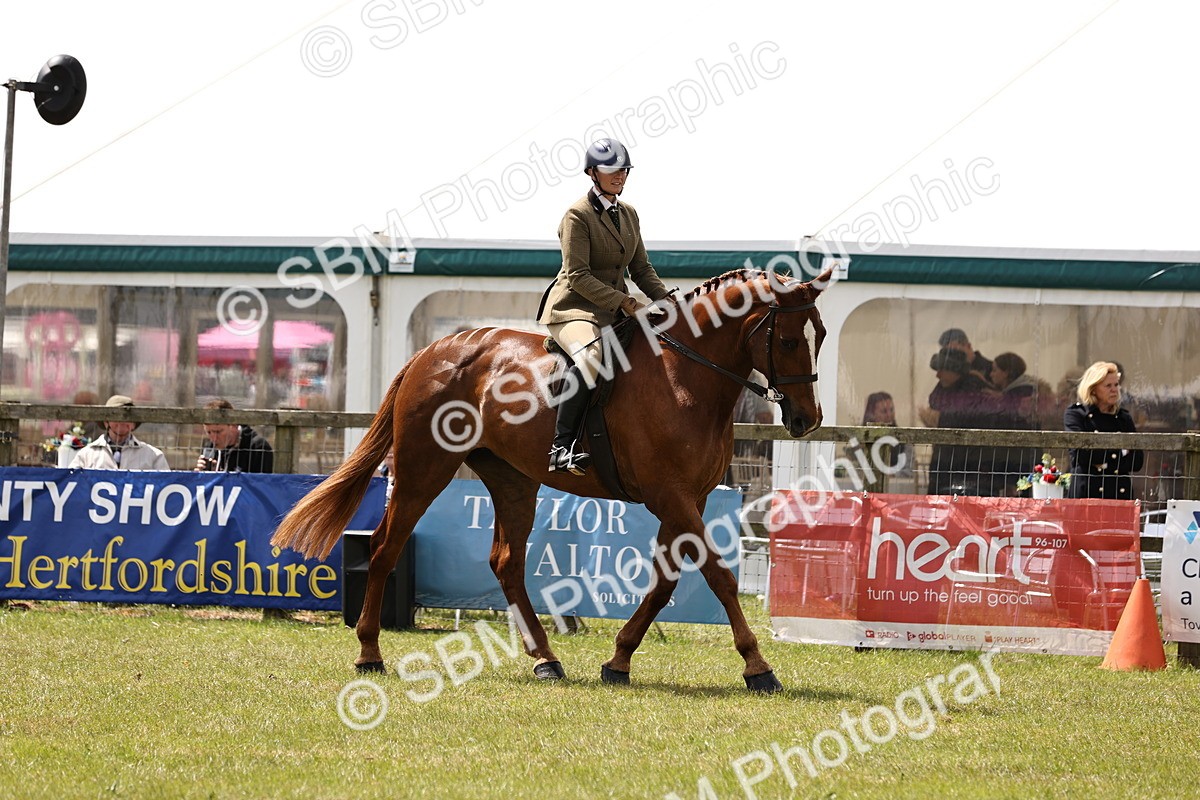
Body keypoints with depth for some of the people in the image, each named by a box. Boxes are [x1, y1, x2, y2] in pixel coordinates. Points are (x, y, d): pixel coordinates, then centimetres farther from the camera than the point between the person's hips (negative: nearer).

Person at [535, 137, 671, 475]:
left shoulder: (629, 214, 13)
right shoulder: (578, 215, -10)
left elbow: (641, 269, 17)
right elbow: (578, 276, -16)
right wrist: (621, 301, -23)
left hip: (616, 309, 8)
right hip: (574, 308, -8)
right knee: (591, 355, -37)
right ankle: (562, 448, -40)